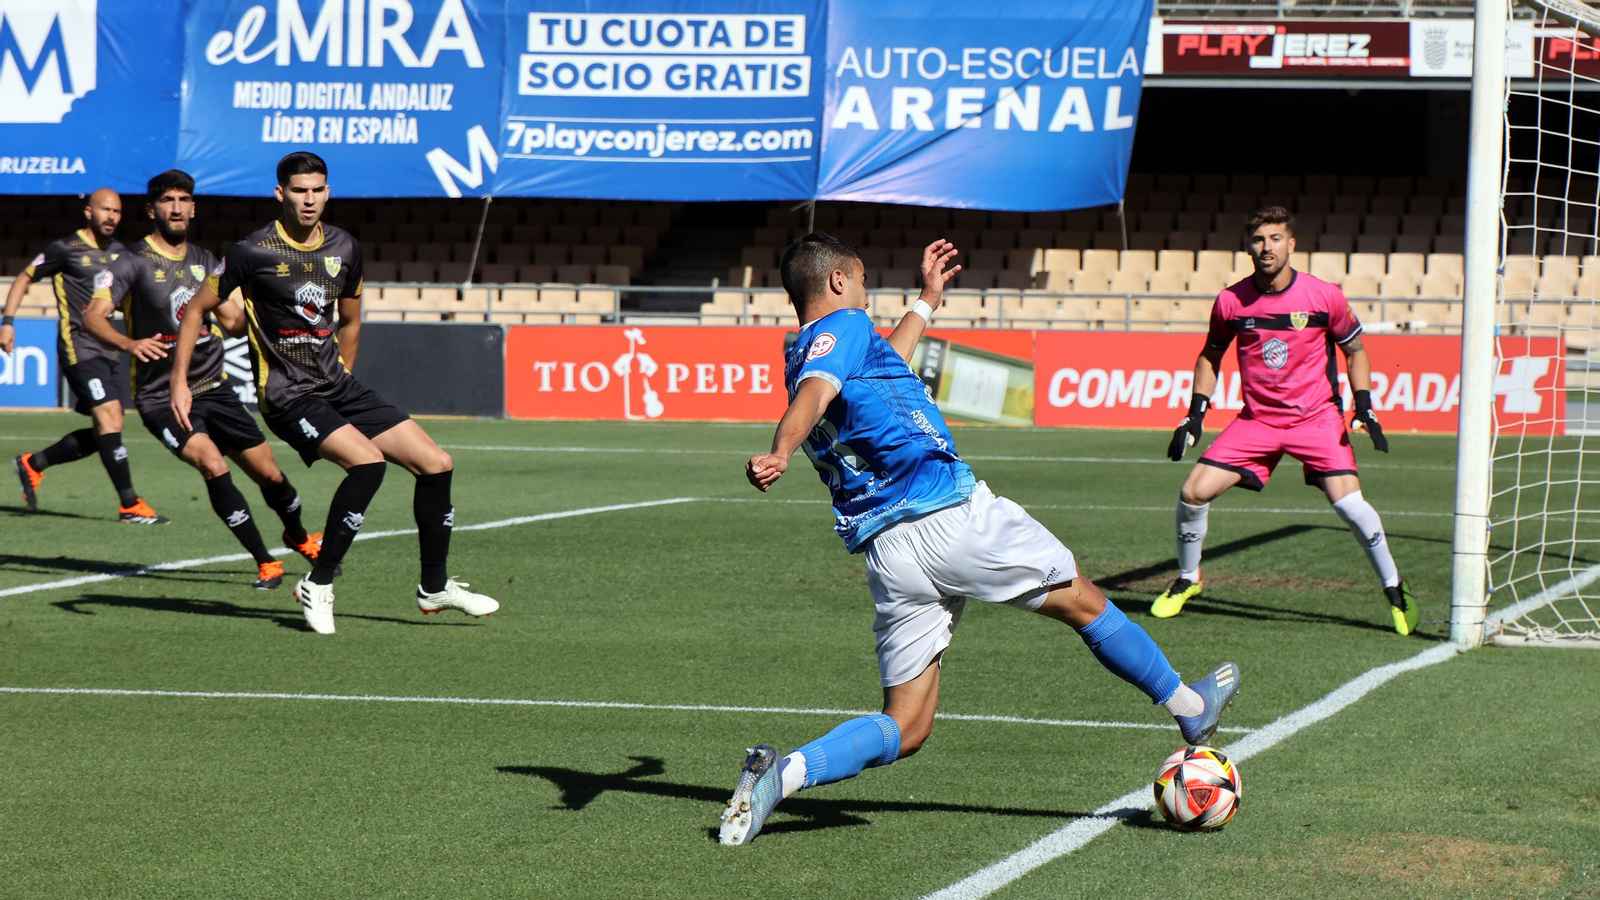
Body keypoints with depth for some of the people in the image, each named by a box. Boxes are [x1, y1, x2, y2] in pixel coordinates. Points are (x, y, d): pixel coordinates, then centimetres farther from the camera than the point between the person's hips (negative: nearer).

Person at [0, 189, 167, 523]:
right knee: (110, 417, -18)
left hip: (106, 350, 8)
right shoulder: (66, 249, -4)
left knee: (103, 432, 6)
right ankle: (129, 505, -17)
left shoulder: (118, 252, 14)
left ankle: (33, 464, 24)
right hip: (79, 347, -8)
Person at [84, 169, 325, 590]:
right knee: (214, 466, -26)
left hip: (213, 388, 5)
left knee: (269, 473, 6)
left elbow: (233, 321, 17)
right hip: (160, 395, -5)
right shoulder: (134, 262, -9)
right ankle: (266, 563, -15)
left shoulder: (204, 260, 10)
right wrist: (130, 343, -40)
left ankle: (299, 536, 37)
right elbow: (92, 316, -20)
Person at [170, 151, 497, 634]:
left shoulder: (345, 249, 6)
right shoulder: (253, 252, -11)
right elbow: (197, 309, -2)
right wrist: (179, 382, -6)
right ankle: (318, 585, -16)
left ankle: (435, 586, 16)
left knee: (437, 464, -1)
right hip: (287, 395, -7)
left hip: (337, 386, 7)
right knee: (367, 461, -29)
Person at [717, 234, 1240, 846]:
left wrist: (927, 301, 53)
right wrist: (781, 452, -44)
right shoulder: (843, 326, -3)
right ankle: (1190, 709, 30)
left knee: (906, 728, 5)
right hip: (948, 513, -8)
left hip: (886, 553, 8)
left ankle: (783, 772, -18)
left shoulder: (800, 358, 22)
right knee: (1082, 601, 15)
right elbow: (814, 393, -25)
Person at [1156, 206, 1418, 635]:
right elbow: (1210, 356, 12)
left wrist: (1364, 407, -5)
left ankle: (1394, 589, 0)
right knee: (1193, 493, -9)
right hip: (1256, 419, 2)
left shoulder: (1324, 296, -9)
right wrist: (1195, 414, 3)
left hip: (1317, 415, -2)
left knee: (1347, 501, -21)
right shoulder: (1230, 301, -5)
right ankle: (1187, 580, 17)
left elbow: (1354, 350, 6)